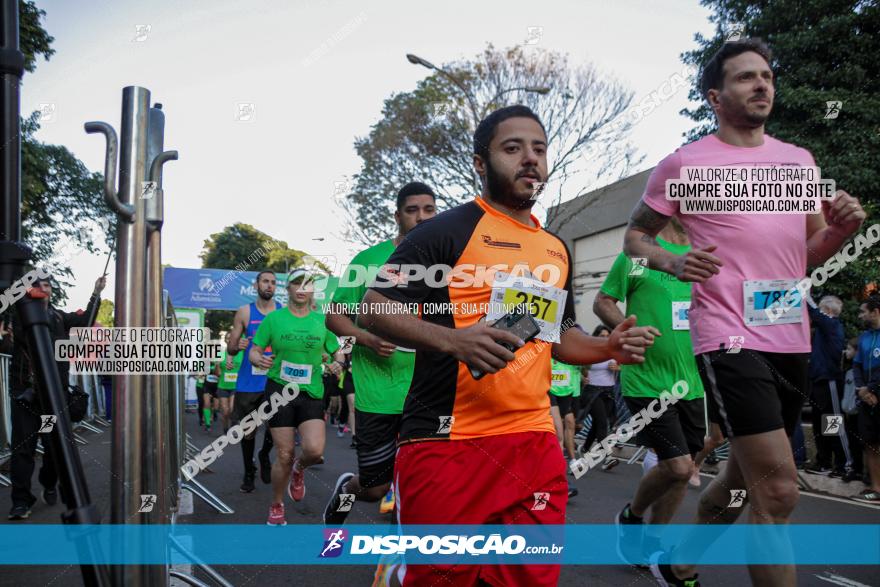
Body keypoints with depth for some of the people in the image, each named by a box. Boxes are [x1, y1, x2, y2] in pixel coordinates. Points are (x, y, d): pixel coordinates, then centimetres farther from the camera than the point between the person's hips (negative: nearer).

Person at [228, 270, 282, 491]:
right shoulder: (245, 312, 3)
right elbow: (230, 349, 5)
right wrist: (238, 346, -17)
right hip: (248, 381, 0)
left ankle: (265, 456, 23)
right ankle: (249, 472, 28)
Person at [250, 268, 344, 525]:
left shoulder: (322, 320, 5)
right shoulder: (273, 319, 2)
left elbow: (338, 352, 13)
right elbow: (254, 351, 5)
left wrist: (338, 364, -10)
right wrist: (259, 360, -18)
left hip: (311, 393, 1)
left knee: (315, 450, -17)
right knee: (285, 456, -1)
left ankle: (299, 469, 20)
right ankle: (276, 506, 25)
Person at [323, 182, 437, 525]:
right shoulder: (370, 259, -1)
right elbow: (335, 315, 2)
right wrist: (369, 340, -17)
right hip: (377, 391, -2)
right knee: (375, 489, 10)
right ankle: (346, 490, 45)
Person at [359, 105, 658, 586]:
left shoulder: (556, 250, 16)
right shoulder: (446, 230, -5)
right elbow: (373, 308, -9)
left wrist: (607, 348, 7)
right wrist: (451, 339, -24)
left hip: (535, 443, 7)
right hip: (447, 444, -6)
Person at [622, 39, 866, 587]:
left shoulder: (799, 159, 13)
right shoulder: (685, 163, -2)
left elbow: (813, 251, 19)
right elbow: (635, 236, 4)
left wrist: (843, 227, -3)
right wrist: (674, 262, -17)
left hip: (792, 338, 7)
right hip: (730, 338, -7)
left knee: (746, 474, 19)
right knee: (778, 491, -13)